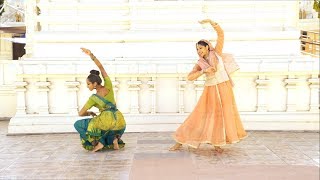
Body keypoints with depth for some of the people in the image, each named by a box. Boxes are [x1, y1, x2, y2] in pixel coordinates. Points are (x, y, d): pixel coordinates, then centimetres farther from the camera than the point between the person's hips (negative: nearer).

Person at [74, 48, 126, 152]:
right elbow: (101, 67, 9)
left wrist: (90, 113, 22)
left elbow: (81, 113, 1)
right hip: (120, 122, 5)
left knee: (78, 124, 12)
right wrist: (91, 55, 3)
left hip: (106, 121, -5)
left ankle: (99, 142, 0)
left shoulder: (93, 98, -4)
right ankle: (113, 139, 3)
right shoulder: (108, 86, 5)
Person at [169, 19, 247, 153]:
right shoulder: (199, 64, 1)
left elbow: (221, 33, -5)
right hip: (211, 90, 0)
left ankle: (217, 143, 17)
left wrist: (210, 21, -15)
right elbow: (189, 77, -11)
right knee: (201, 114, -2)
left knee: (224, 114, 4)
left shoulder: (217, 53, -1)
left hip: (224, 87, 0)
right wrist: (204, 71, -21)